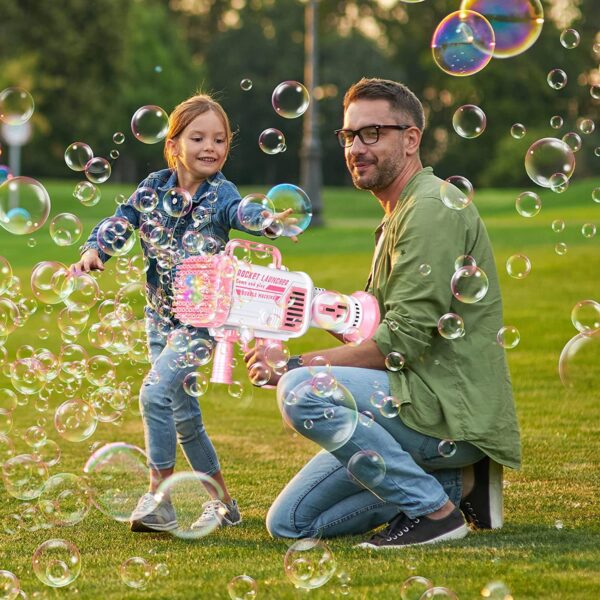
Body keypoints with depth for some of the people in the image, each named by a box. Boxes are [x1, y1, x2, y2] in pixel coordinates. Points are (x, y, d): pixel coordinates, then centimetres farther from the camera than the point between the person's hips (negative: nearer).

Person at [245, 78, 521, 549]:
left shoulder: (433, 209, -13)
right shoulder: (398, 216, 21)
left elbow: (403, 343, -20)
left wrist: (298, 364, -15)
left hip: (452, 412, -10)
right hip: (427, 401, 10)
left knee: (302, 391, -28)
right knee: (289, 523, 7)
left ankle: (434, 509, -17)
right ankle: (455, 483, 8)